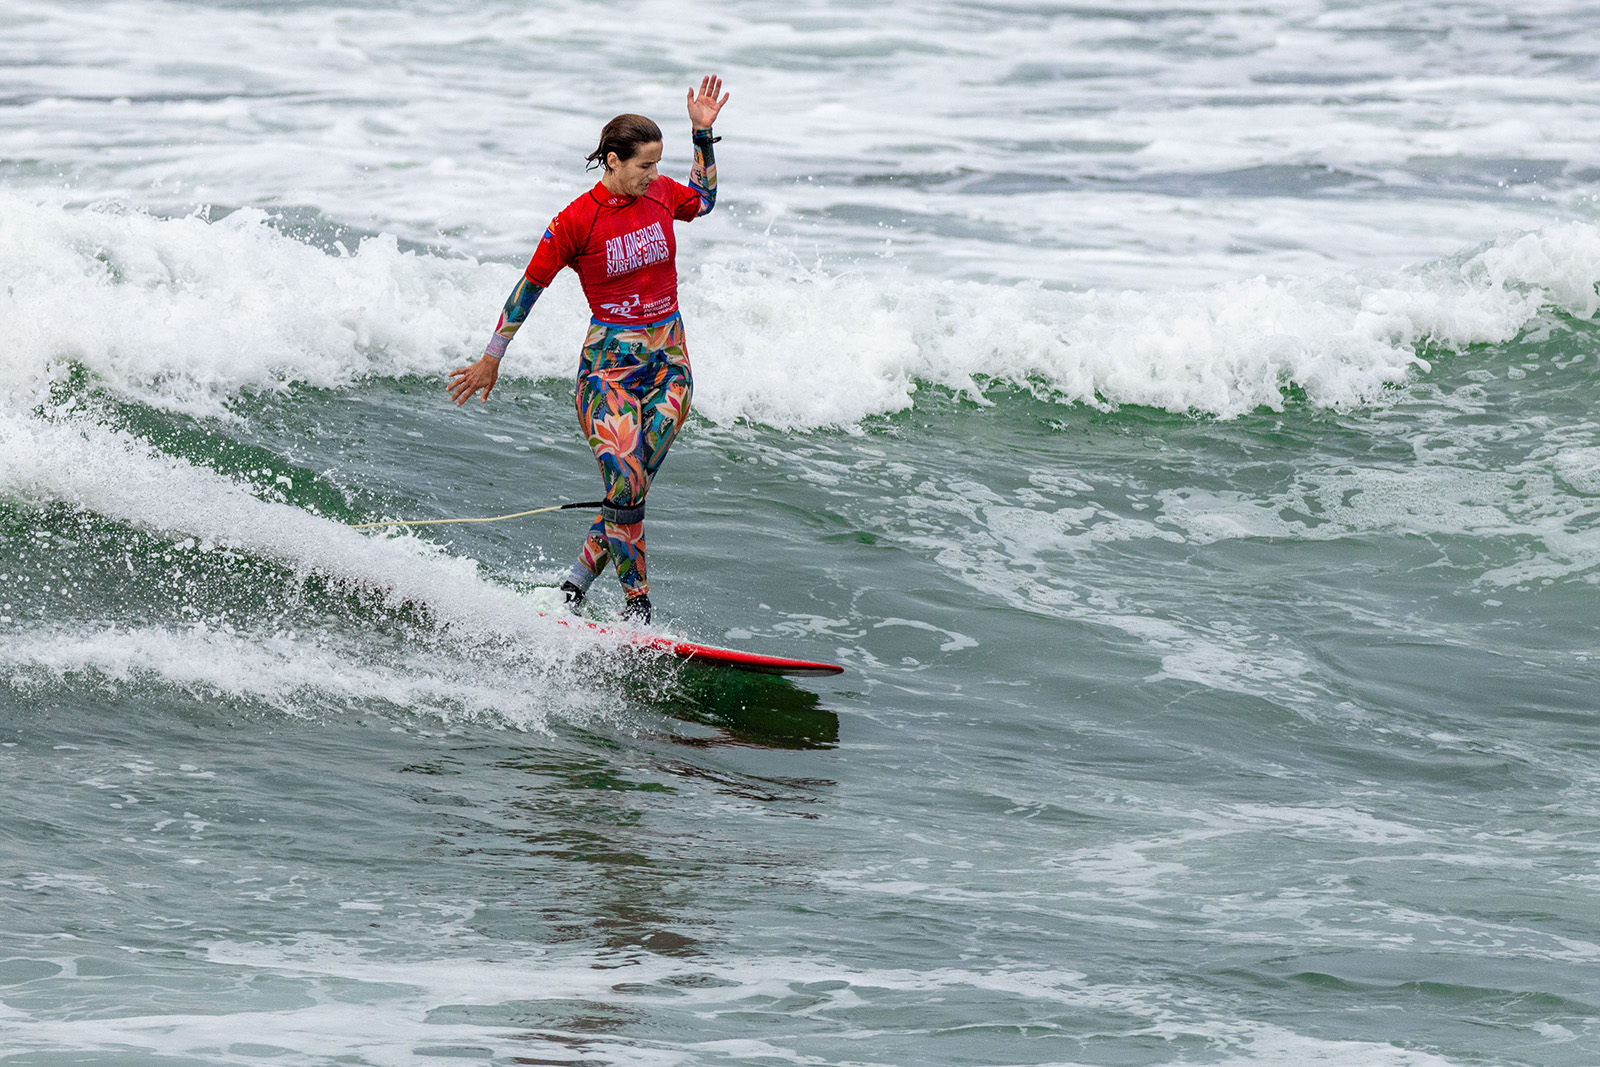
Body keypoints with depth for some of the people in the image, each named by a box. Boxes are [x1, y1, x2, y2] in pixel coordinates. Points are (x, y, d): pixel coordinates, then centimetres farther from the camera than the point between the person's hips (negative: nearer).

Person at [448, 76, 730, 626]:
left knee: (631, 491, -4)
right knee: (626, 486, -15)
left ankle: (574, 586, 10)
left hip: (669, 364, 4)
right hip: (607, 367, -4)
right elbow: (529, 286, -2)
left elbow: (703, 200, 26)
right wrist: (491, 359, 3)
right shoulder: (577, 220, -11)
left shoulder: (660, 194, 2)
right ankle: (637, 602, -4)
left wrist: (703, 133, 14)